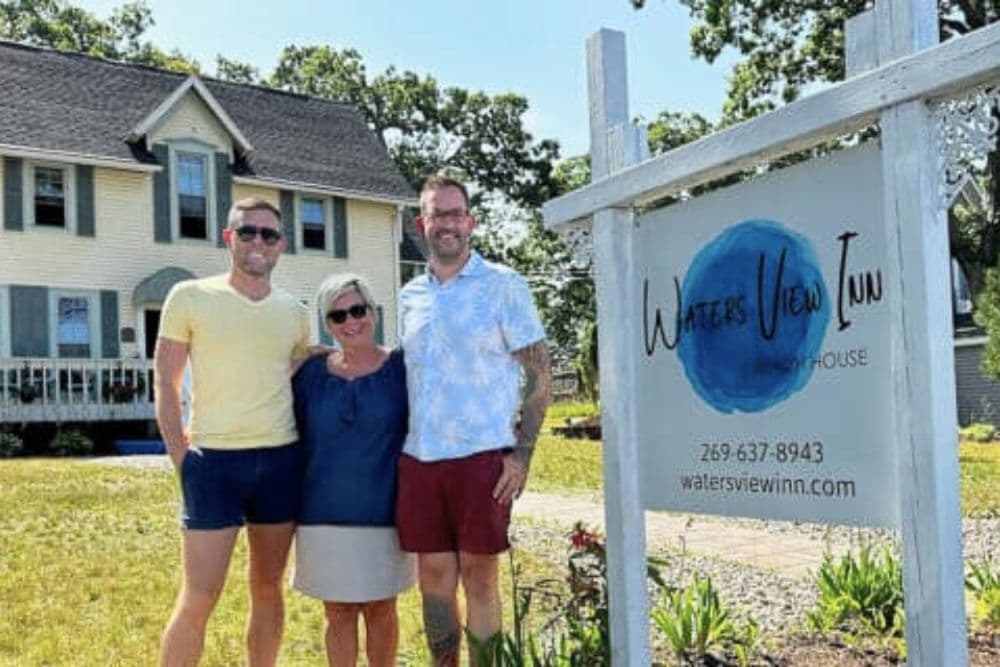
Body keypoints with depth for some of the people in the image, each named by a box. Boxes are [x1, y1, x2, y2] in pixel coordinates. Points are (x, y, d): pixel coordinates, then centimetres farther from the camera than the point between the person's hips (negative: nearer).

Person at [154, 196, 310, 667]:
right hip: (214, 460, -3)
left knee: (268, 588, 12)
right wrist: (180, 457, -5)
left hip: (281, 460, 4)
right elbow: (165, 385, 1)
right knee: (198, 598, -3)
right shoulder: (190, 297, -1)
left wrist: (306, 450, 7)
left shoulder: (294, 311, 9)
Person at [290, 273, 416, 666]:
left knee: (380, 609, 11)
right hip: (325, 515, 2)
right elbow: (292, 439, 11)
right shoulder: (311, 373, 3)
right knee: (338, 612, 10)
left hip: (384, 513, -2)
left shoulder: (402, 368, -3)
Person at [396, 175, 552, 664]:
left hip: (481, 457, -4)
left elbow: (539, 374, -4)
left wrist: (521, 455, -10)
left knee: (479, 578, 4)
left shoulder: (503, 285, -2)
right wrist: (395, 447, 12)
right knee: (434, 577, 11)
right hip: (419, 458, 5)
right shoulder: (409, 296, 12)